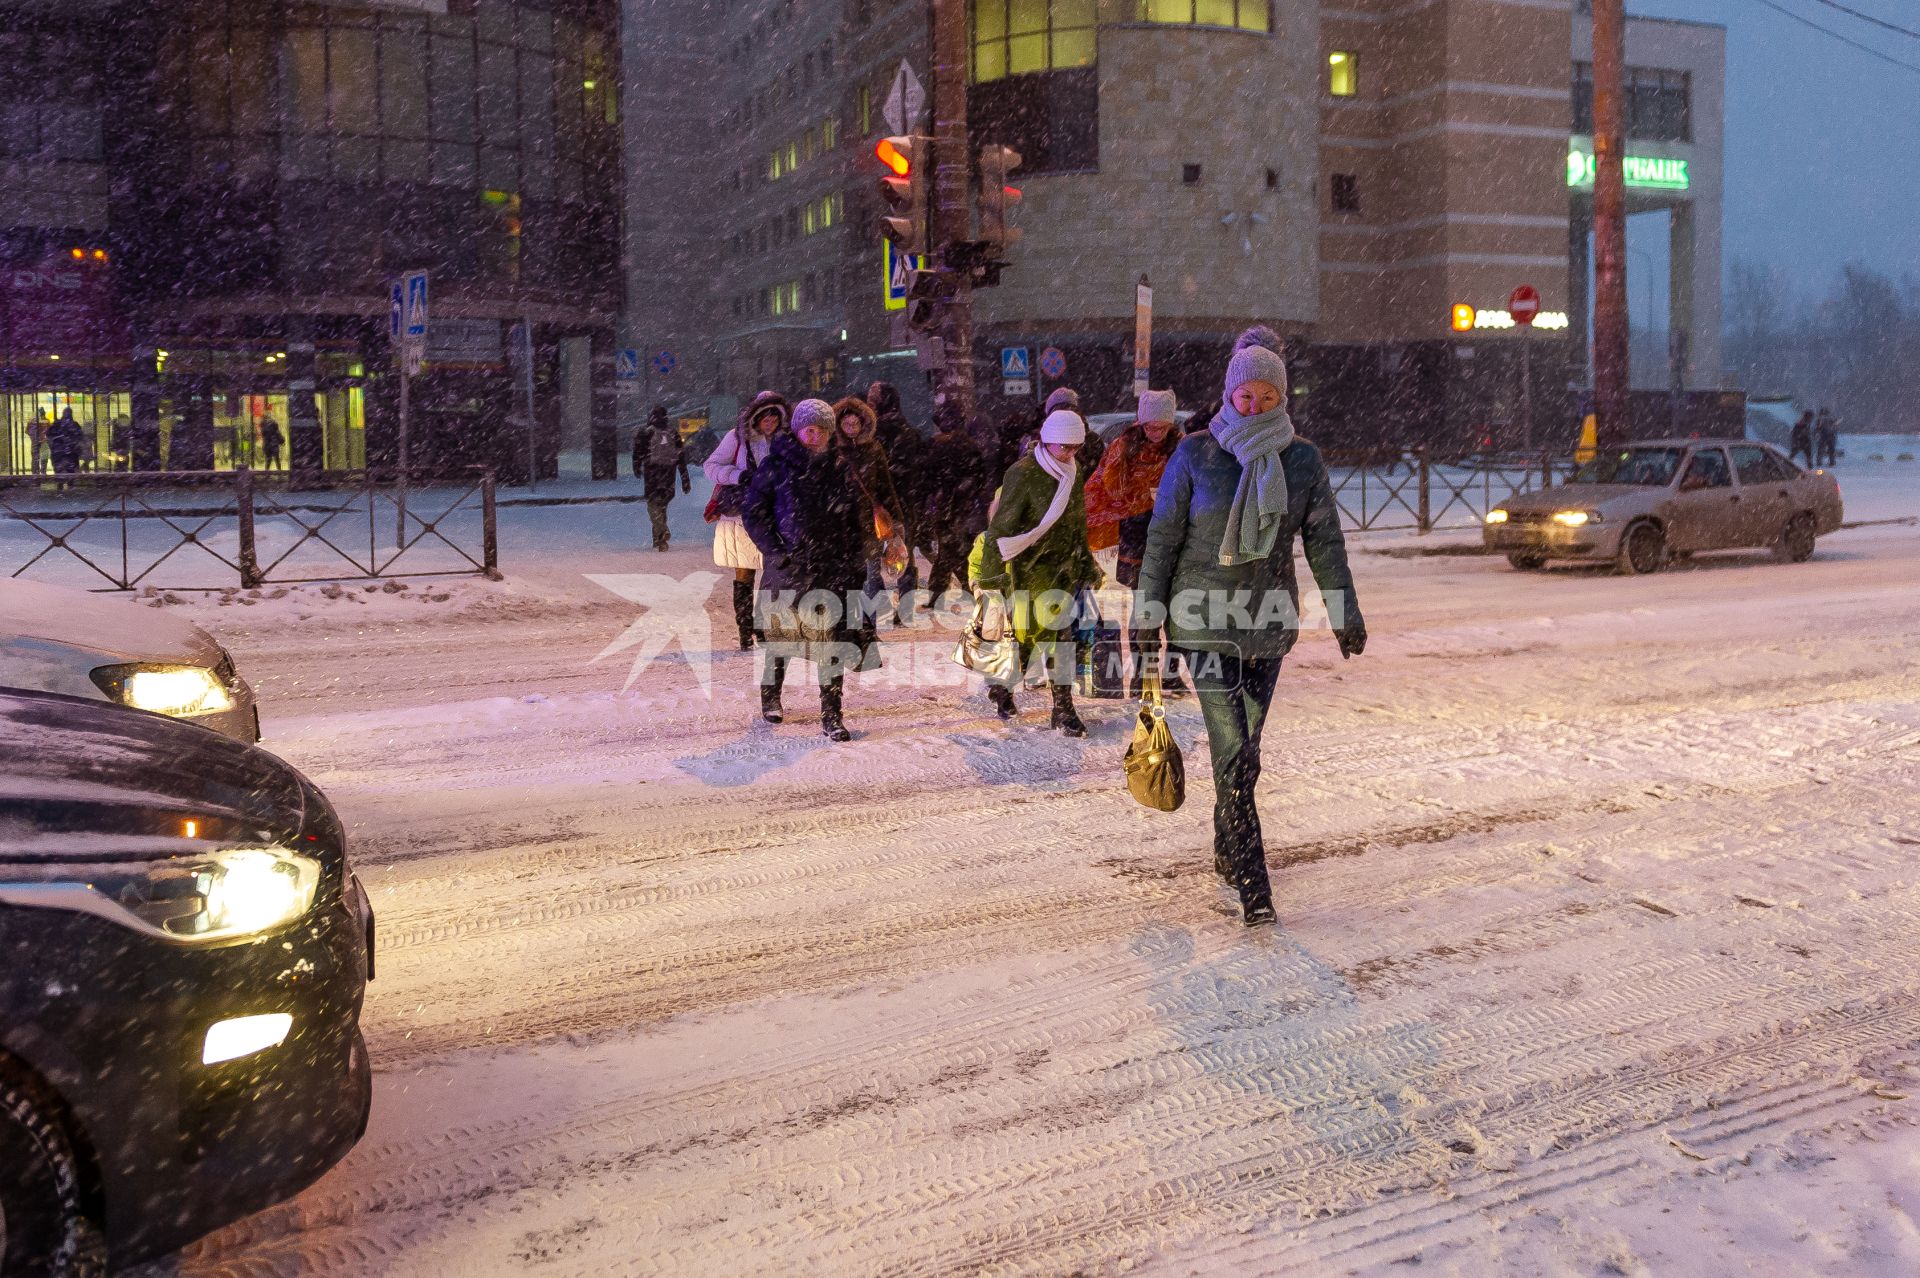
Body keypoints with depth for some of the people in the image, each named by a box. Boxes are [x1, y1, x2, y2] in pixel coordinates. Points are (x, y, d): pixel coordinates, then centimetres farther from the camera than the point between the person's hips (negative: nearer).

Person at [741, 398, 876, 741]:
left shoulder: (842, 465, 5)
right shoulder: (777, 465, -2)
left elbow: (861, 512, 14)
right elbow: (752, 509, 0)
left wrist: (855, 552, 5)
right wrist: (774, 550, -7)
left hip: (834, 566, 1)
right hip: (788, 565, -1)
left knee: (833, 637, -4)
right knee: (780, 632, 13)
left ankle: (831, 714, 2)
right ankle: (770, 694, 36)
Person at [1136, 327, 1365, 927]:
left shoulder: (1303, 459, 3)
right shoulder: (1195, 454, -4)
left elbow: (1325, 540, 8)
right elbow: (1162, 536, -1)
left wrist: (1345, 613, 8)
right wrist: (1146, 614, -2)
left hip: (1271, 618, 3)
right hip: (1205, 618, -3)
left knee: (1243, 745, 11)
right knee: (1234, 751, -9)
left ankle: (1227, 850, 31)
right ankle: (1252, 883, -7)